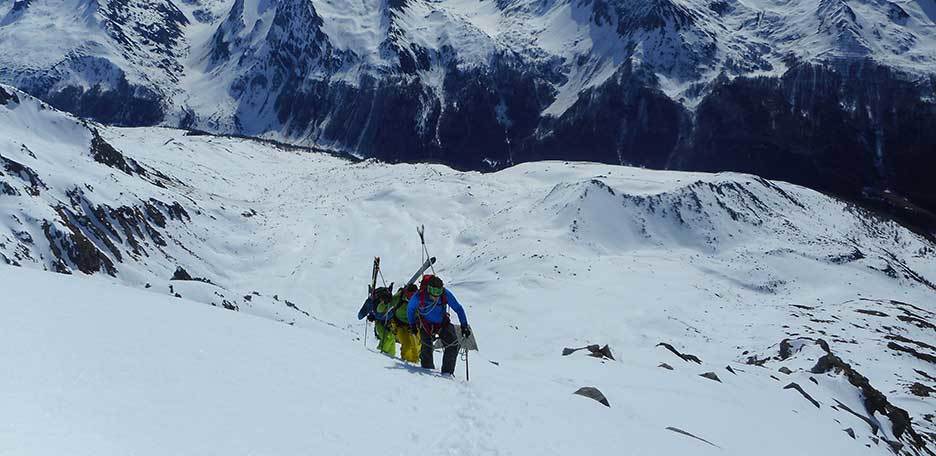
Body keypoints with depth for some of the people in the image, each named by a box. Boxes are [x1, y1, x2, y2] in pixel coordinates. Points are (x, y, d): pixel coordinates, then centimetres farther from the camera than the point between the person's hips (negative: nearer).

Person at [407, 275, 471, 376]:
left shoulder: (446, 295, -25)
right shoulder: (419, 296, -27)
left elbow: (458, 308, -10)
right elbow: (410, 309, -4)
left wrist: (464, 326, -11)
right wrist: (412, 325, 4)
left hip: (442, 323, 1)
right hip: (425, 324, -1)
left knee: (453, 344, -14)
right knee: (427, 347, -16)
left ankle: (447, 371, -3)